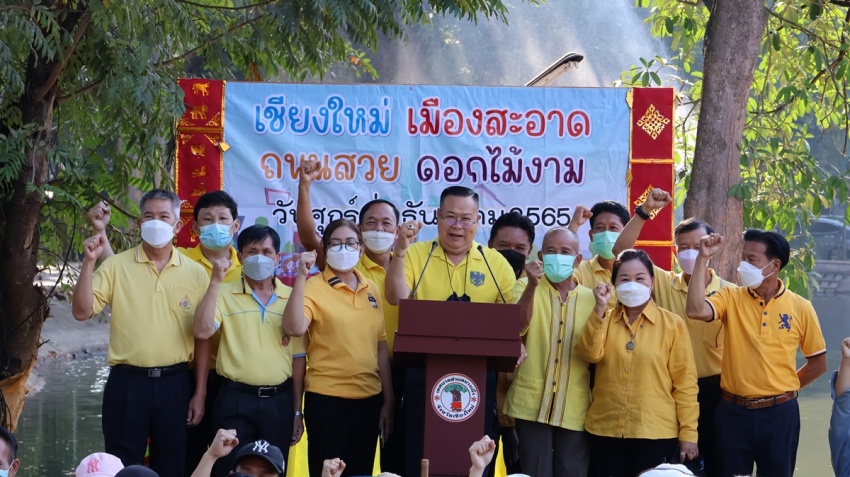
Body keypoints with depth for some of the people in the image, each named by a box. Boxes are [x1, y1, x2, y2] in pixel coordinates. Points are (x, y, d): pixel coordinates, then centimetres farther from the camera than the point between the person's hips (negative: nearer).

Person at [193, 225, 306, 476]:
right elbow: (202, 332, -18)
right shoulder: (225, 294, 0)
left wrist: (297, 410, 8)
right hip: (235, 400, -2)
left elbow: (298, 357, 9)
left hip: (279, 401, 2)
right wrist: (215, 281, -18)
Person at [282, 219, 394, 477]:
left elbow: (381, 347, 12)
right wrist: (301, 276, -23)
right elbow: (294, 328, -23)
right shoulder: (314, 287, -6)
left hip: (370, 399, 5)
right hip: (328, 399, -5)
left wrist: (388, 400, 9)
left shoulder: (371, 289, 10)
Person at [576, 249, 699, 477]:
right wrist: (600, 308, -15)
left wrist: (688, 432, -6)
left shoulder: (672, 324, -1)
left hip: (655, 432, -3)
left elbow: (684, 380, -2)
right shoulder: (604, 320, 10)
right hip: (606, 430, 3)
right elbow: (590, 354, -8)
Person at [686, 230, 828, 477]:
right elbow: (696, 310, -23)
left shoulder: (801, 308, -2)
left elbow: (818, 363, 8)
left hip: (779, 413, 0)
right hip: (733, 411, 1)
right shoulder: (730, 298, -2)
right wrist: (703, 258, -22)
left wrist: (784, 387, 6)